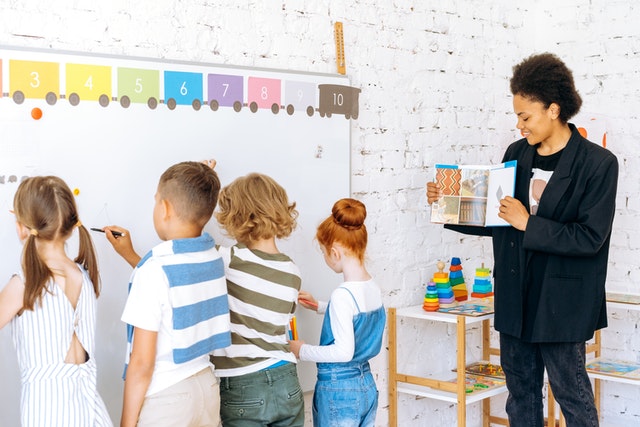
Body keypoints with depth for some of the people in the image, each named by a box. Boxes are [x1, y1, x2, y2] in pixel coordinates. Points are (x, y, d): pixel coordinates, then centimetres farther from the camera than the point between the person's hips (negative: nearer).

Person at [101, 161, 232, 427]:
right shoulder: (213, 258, 0)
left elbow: (142, 363, -19)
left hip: (164, 398, -6)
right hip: (207, 387, 7)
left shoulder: (155, 268, -19)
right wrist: (129, 255, 26)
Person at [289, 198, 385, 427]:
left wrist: (302, 350, -12)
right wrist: (320, 307, 28)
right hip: (367, 385, 8)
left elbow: (343, 351, -24)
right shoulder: (373, 288, 2)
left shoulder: (343, 294, -22)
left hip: (338, 390, -8)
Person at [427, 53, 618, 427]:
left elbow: (590, 238, -16)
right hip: (516, 297, 6)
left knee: (572, 393, 6)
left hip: (560, 302, -5)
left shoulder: (598, 164, -10)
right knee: (521, 392, 15)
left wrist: (529, 224, -19)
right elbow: (495, 221, 13)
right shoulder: (517, 154, 7)